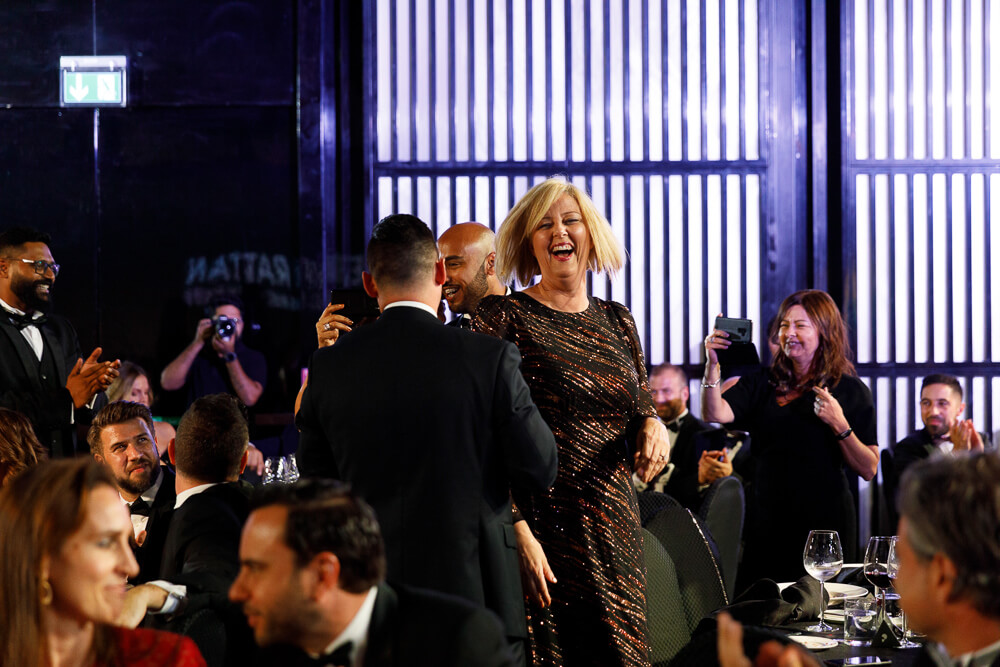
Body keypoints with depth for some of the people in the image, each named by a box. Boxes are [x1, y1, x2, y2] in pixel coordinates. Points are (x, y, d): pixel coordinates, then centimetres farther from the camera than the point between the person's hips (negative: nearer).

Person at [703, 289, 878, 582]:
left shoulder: (850, 390, 2)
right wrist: (712, 366, -19)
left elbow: (868, 469, -2)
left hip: (826, 522, -2)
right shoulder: (762, 382, 9)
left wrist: (839, 425, -14)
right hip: (768, 522, 2)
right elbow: (716, 414, -7)